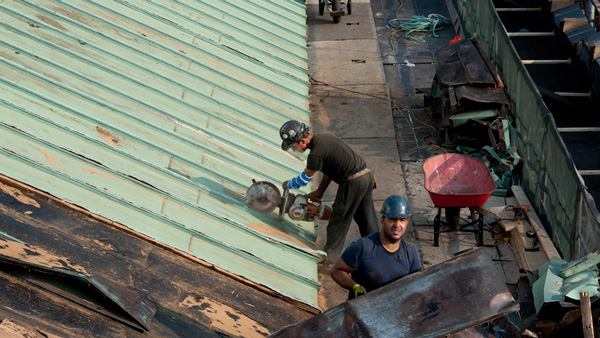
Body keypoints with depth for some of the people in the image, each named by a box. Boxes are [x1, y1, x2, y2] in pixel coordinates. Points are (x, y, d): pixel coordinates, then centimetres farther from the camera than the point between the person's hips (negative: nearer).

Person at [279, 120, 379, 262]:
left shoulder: (316, 153, -18)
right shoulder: (323, 138, 11)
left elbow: (305, 179, -2)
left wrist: (288, 185, 17)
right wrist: (320, 191, 24)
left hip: (353, 183, -9)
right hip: (367, 175, 9)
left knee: (339, 221, 6)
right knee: (367, 220, 18)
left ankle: (328, 256, 17)